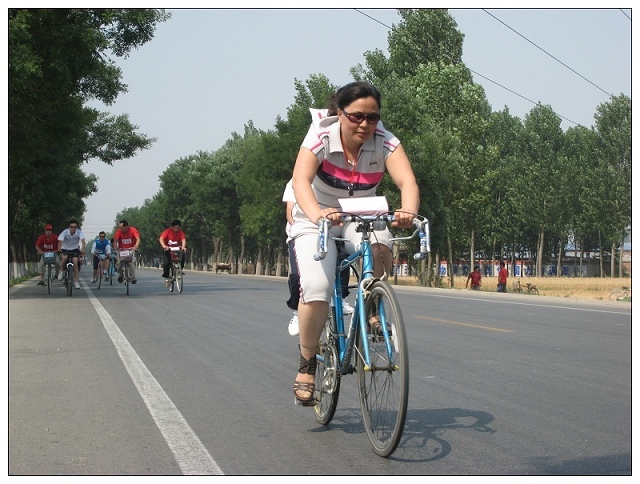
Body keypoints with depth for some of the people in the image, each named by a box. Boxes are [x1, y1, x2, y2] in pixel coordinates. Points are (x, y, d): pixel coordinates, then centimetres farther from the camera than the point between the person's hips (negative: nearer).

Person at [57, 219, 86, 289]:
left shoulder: (79, 232, -20)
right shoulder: (65, 232, -22)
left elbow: (83, 241, -34)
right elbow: (60, 241, -32)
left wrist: (83, 249, -52)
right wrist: (59, 249, -52)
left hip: (75, 249, 1)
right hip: (65, 249, -1)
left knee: (75, 262, -17)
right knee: (65, 257, -32)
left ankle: (77, 282, -8)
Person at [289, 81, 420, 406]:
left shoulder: (385, 142, -17)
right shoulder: (321, 138, -22)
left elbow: (407, 180, -33)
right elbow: (301, 180, -38)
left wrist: (408, 212, -55)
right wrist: (317, 215, -59)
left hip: (360, 221, 2)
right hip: (315, 223, -2)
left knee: (379, 247, -34)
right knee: (316, 289, -24)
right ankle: (307, 365, -3)